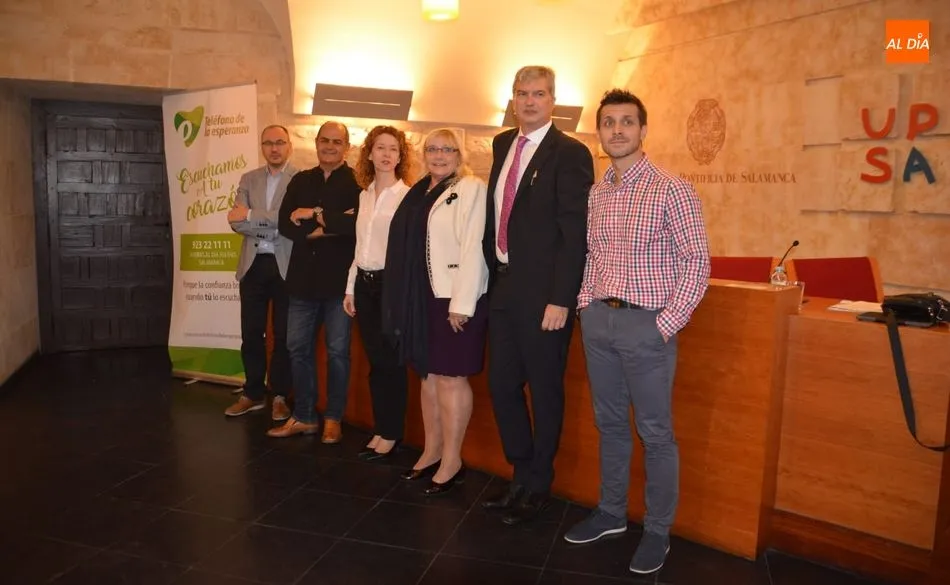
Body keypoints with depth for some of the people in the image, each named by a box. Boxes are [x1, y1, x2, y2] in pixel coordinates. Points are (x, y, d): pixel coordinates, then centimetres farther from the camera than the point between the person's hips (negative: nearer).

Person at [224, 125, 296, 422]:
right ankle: (252, 393, 22)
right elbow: (237, 222, 0)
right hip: (253, 264, 4)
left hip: (285, 265, -4)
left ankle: (280, 396, 18)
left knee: (283, 334, 6)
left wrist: (251, 216, -15)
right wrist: (275, 225, -14)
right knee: (251, 333, 9)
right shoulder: (248, 179, 11)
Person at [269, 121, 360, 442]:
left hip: (339, 279, -5)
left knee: (337, 351, 6)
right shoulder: (300, 181, 11)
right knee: (298, 347, 10)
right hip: (304, 276, 5)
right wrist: (332, 226, -14)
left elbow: (359, 225, -21)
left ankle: (333, 418, 20)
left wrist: (316, 216, -13)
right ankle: (304, 416, 24)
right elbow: (286, 225, -2)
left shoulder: (357, 182, -4)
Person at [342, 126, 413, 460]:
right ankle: (380, 431, 22)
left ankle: (391, 435, 15)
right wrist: (350, 287, 15)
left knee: (391, 361, 1)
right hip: (365, 281, 6)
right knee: (374, 360, 11)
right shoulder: (364, 195, 13)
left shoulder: (408, 195, -7)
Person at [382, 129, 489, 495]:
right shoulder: (418, 193, 14)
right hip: (421, 297, 7)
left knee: (450, 378, 0)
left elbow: (473, 249, -14)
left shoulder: (471, 189, -7)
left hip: (454, 298, -7)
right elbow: (407, 248, 14)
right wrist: (405, 299, 9)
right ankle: (432, 452, 27)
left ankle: (452, 462, 13)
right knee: (428, 376, 14)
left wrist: (462, 303, -19)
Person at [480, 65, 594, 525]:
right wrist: (493, 269, 11)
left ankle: (537, 487, 26)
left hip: (543, 294, -7)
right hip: (503, 285, 7)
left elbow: (575, 233, -14)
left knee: (544, 391, 7)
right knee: (501, 385, 13)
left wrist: (560, 299, -18)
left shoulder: (570, 154, -9)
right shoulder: (502, 145, 13)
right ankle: (522, 474, 32)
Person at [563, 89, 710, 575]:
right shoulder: (595, 194, 10)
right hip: (598, 319, 6)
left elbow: (697, 263, -10)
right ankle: (611, 512, 31)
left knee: (655, 432, 4)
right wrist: (585, 305, 8)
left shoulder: (671, 190, -9)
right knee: (609, 422, 16)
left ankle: (658, 530, 20)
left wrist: (666, 325, -14)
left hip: (646, 323, -6)